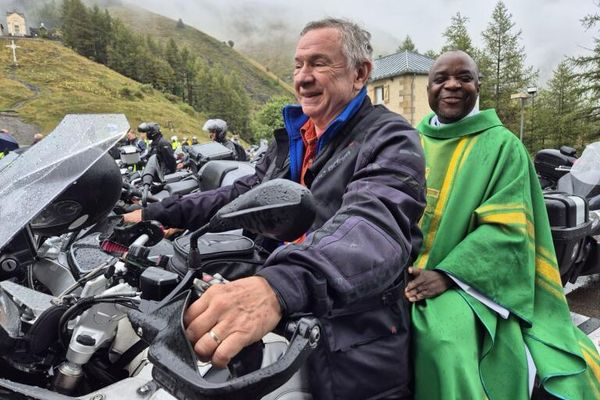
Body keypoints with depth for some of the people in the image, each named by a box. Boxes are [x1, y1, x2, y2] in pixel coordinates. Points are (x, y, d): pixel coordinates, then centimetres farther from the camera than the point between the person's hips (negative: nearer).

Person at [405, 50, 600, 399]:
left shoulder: (503, 145, 0)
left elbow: (506, 227, -9)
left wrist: (448, 274, -21)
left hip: (466, 282, -3)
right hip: (403, 276, 3)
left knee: (443, 338, -30)